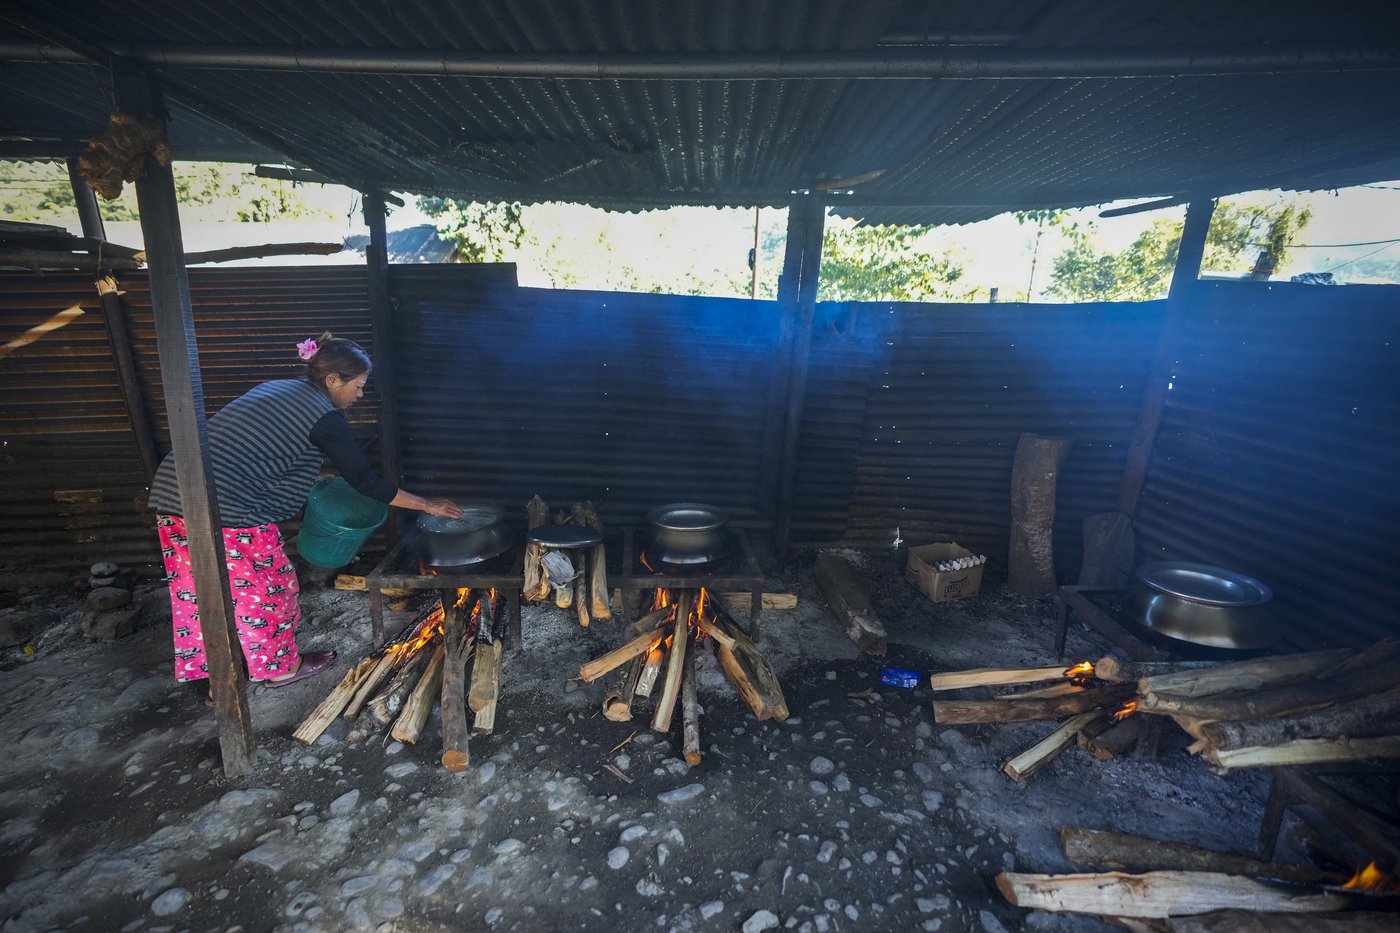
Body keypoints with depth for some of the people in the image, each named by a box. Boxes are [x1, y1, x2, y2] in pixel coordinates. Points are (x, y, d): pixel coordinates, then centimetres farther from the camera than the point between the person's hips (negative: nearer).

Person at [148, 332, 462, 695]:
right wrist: (427, 504, 0)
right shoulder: (323, 416, -9)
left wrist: (315, 480, 28)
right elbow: (365, 481, -7)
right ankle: (282, 667, 30)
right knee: (264, 586, 11)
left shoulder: (276, 389, 17)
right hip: (224, 509, -9)